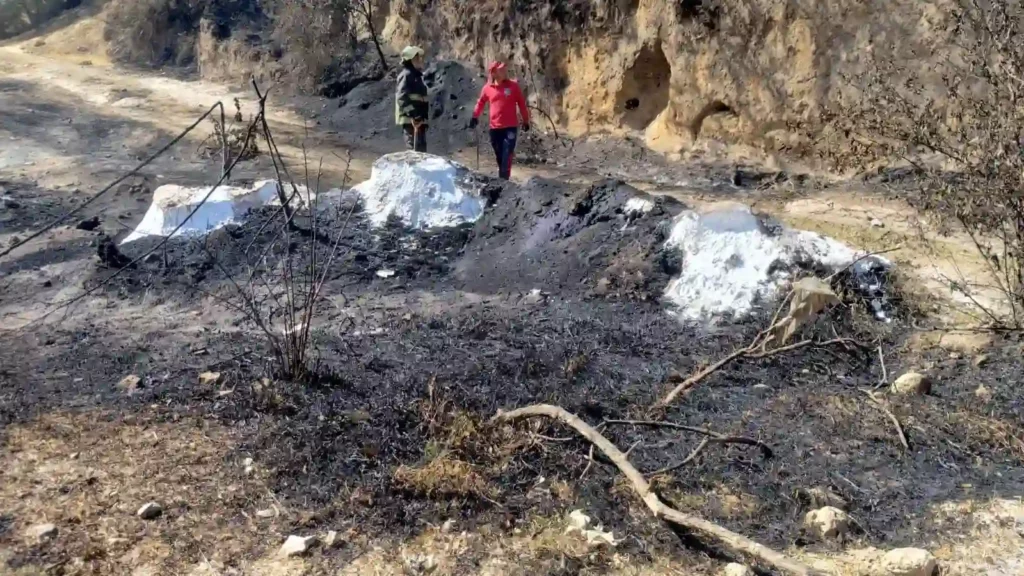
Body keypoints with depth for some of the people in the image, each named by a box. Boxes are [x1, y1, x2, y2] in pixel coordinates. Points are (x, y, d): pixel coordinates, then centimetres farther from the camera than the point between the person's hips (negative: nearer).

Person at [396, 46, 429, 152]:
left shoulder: (417, 75, 21)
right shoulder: (407, 75, -9)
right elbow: (401, 97, -20)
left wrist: (423, 116, 20)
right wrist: (412, 114, -25)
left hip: (419, 119, 10)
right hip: (410, 119, -10)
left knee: (421, 148, 10)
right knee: (414, 148, -13)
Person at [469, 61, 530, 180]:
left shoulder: (513, 86, 0)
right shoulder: (487, 88, 3)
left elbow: (522, 103, 6)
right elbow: (481, 103, 18)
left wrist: (526, 121, 9)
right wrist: (475, 117, 13)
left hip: (511, 127, -2)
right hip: (495, 128, 2)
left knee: (506, 157, -11)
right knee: (499, 156, 8)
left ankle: (503, 180, -14)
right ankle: (502, 179, 20)